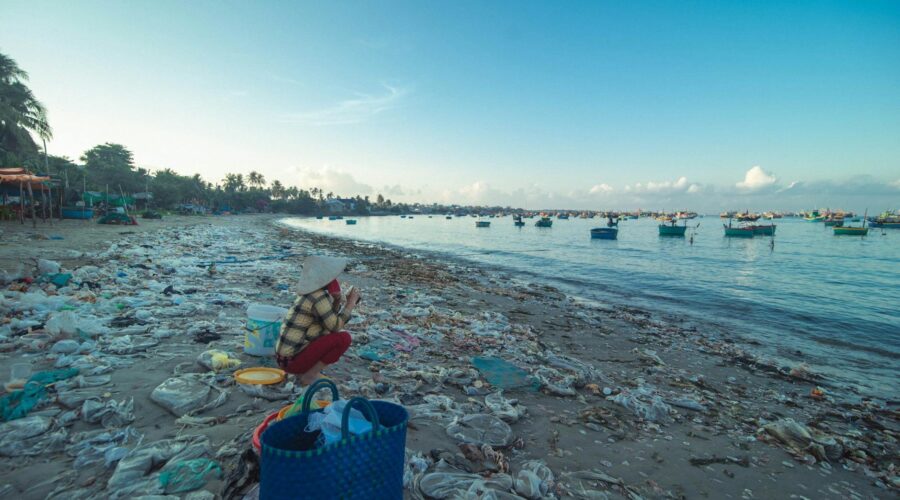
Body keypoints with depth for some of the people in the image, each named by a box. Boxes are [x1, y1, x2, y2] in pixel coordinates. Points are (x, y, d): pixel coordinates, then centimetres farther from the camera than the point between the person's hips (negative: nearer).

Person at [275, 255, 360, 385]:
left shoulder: (311, 292, 8)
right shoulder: (319, 296, -20)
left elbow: (330, 322, 16)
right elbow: (335, 327, -17)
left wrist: (337, 299, 3)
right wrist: (351, 303, -8)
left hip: (288, 356, 9)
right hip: (293, 360, -9)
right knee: (344, 337, -14)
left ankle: (307, 370, 13)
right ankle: (310, 375, -5)